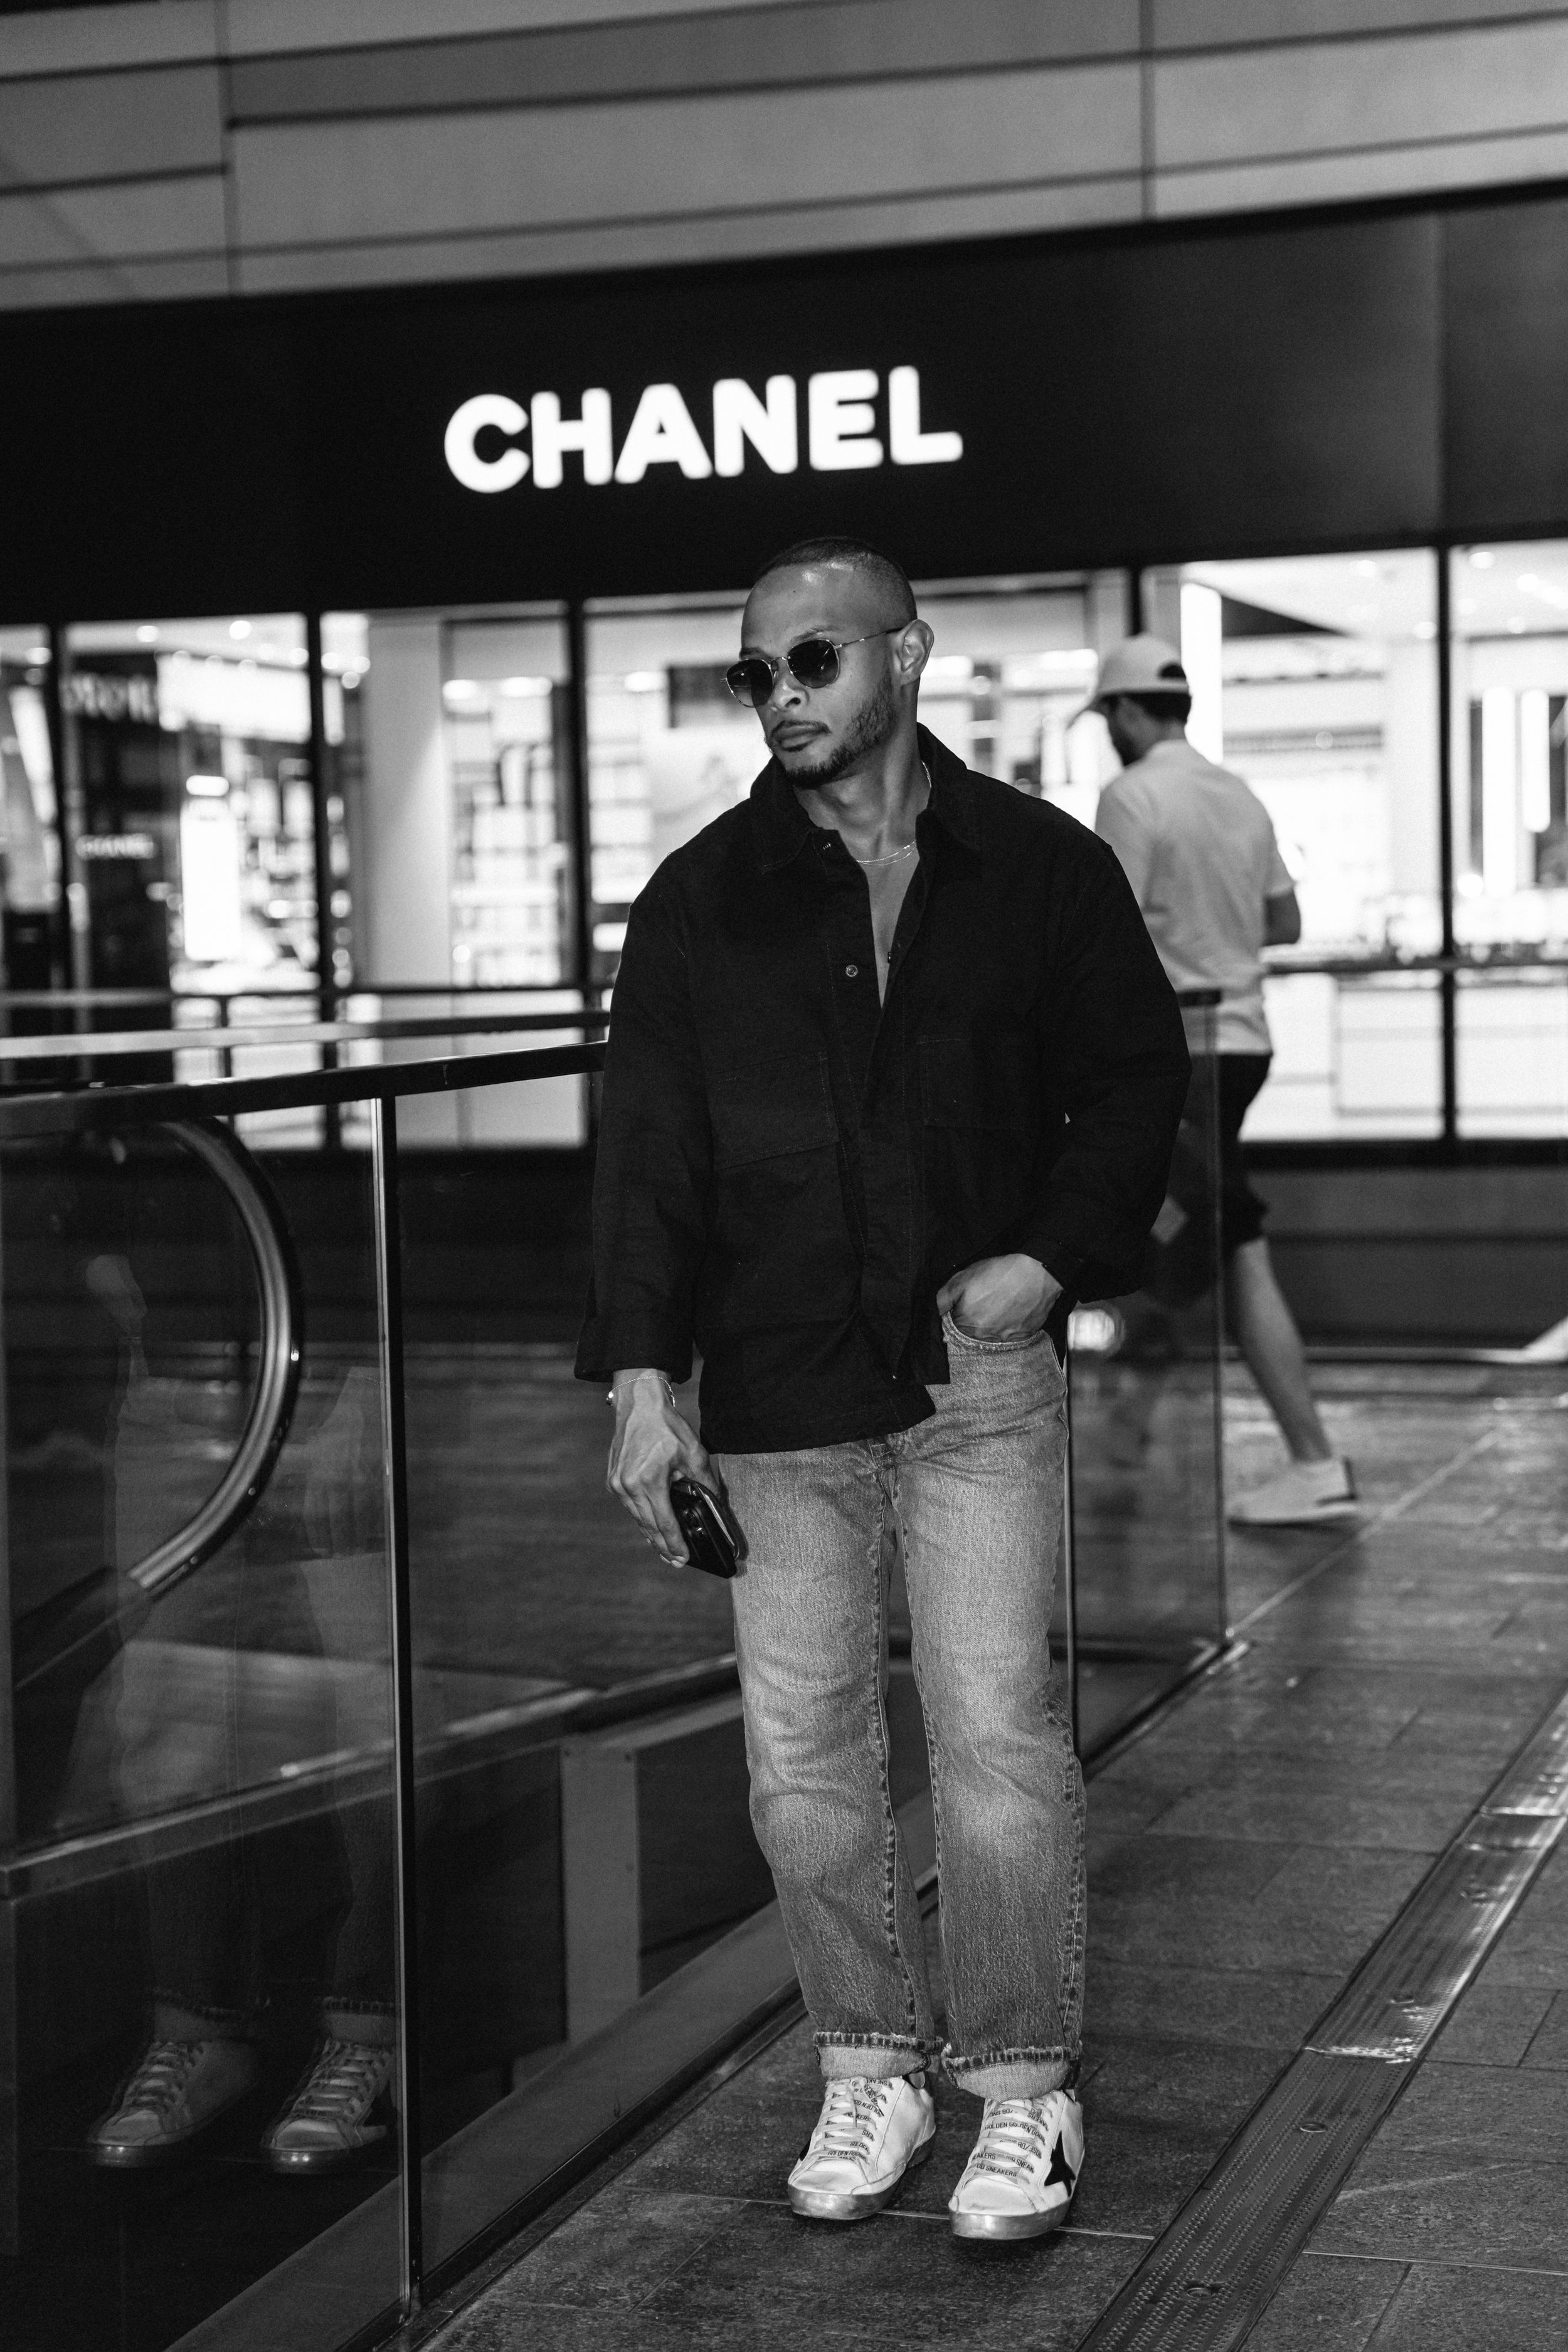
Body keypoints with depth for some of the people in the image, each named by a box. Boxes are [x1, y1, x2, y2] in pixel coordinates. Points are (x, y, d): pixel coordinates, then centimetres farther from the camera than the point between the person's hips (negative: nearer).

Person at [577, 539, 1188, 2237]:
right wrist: (641, 1379, -5)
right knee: (803, 1764, 6)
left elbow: (1133, 1077, 10)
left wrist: (1052, 1256, -5)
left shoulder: (1037, 869, 3)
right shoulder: (701, 901, 5)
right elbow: (645, 1148, 3)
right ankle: (867, 2070, 23)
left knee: (995, 1734, -5)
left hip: (980, 1376, -2)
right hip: (777, 1397, 2)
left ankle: (1023, 2086, 12)